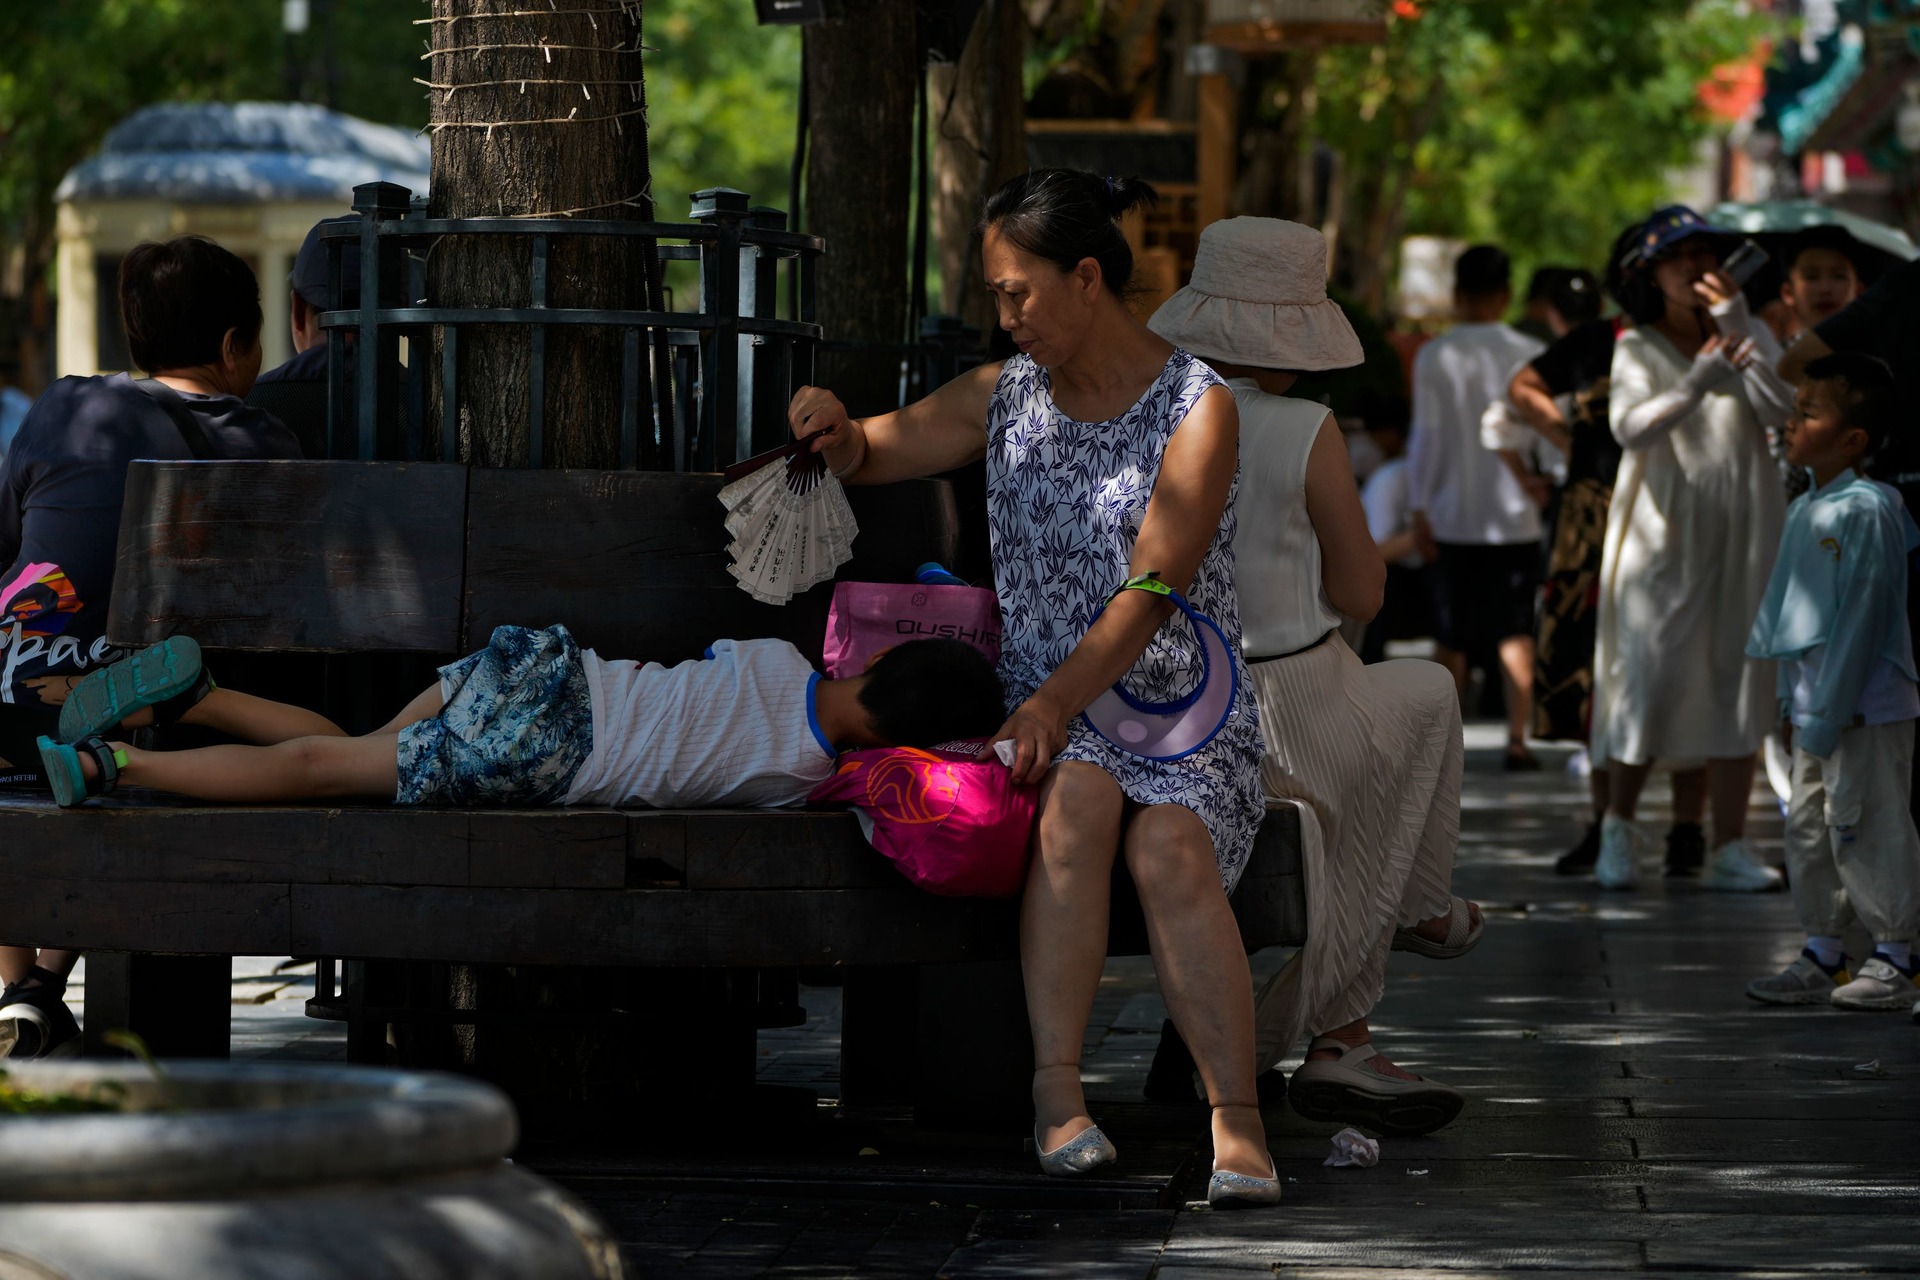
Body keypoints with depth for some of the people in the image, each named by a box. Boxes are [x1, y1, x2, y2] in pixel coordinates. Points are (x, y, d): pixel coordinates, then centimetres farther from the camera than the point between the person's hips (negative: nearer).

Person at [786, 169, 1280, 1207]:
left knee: (1169, 846, -33)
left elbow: (1150, 589, -14)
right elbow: (868, 457, 22)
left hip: (1181, 707, -2)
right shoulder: (1007, 394, 12)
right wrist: (836, 429, -4)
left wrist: (1053, 703, -26)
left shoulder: (1198, 408, -3)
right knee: (1079, 792, -33)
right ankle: (1057, 1095, -38)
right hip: (1047, 706, 2)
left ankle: (1237, 1123, -34)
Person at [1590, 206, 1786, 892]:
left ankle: (1730, 849, 1)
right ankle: (1619, 828, 14)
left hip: (1741, 534, 2)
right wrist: (1699, 383, -30)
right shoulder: (1639, 348, 3)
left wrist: (1740, 320, -15)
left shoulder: (1743, 336, 9)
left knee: (1738, 681, 0)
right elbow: (1629, 425, -16)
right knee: (1649, 678, -6)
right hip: (1664, 533, -2)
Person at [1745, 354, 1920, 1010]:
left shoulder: (1866, 511, -16)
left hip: (1865, 708, -9)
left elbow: (1861, 615, -19)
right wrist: (1792, 699, 16)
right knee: (1808, 827, 12)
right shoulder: (1804, 510, 11)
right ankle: (1824, 953, 21)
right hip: (1816, 707, 9)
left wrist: (1827, 714, -19)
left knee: (1866, 829, -4)